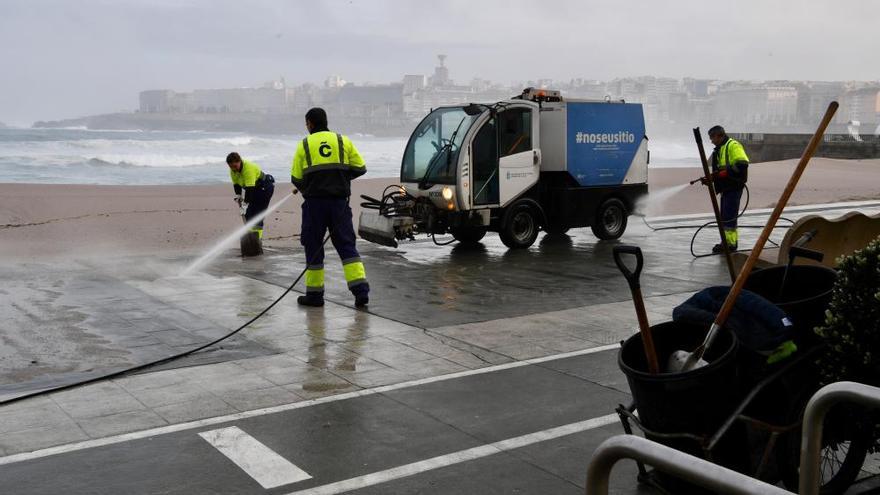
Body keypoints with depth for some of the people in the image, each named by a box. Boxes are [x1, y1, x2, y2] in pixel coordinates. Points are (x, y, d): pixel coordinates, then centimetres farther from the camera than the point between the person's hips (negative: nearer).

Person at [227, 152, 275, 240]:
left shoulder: (249, 168, -34)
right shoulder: (233, 171, -9)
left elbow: (250, 188, -36)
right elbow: (236, 185, 1)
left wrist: (245, 204, -36)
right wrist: (238, 197, -11)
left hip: (265, 187, -9)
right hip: (254, 189, 9)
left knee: (257, 214, -16)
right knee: (248, 214, 7)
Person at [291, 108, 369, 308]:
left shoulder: (304, 145, 3)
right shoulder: (343, 141, 8)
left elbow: (296, 178, 0)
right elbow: (360, 168, 6)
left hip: (314, 202, -2)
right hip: (339, 201, 2)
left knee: (313, 246, 9)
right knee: (346, 245, 5)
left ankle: (314, 293, 13)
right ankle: (361, 290, -5)